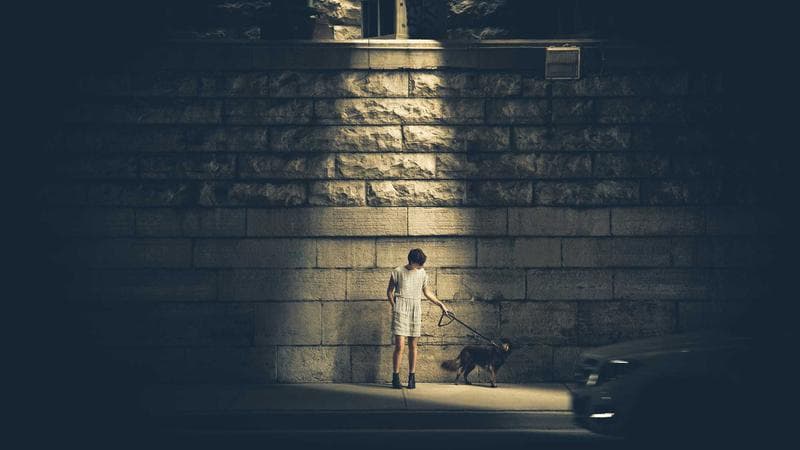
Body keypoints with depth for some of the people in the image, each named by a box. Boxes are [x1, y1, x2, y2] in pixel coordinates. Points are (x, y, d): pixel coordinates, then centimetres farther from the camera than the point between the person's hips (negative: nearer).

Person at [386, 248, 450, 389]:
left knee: (413, 346, 4)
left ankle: (411, 377, 11)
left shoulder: (422, 273, 8)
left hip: (416, 311, 4)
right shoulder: (397, 272, -4)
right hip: (400, 311, -4)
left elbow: (427, 292, 20)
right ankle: (395, 377, -1)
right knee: (399, 346, -9)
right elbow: (389, 291, 7)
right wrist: (394, 306, -2)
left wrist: (440, 304, 18)